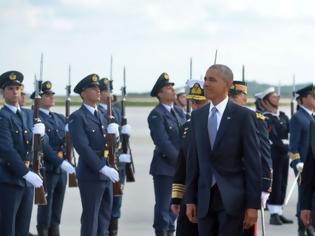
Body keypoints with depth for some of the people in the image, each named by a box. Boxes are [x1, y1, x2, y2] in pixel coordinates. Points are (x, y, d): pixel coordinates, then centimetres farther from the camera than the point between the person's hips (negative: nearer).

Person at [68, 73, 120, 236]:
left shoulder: (101, 117, 16)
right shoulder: (77, 118, -10)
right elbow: (83, 148, -19)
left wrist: (113, 133, -8)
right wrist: (103, 168, -24)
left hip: (106, 174, 8)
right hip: (90, 175, -8)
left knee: (104, 216, 11)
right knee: (90, 218, -3)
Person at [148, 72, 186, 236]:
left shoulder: (179, 112, 12)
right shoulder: (156, 115, -11)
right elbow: (163, 143, -17)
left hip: (180, 167, 7)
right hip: (164, 167, -7)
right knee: (163, 205, -2)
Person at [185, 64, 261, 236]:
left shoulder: (243, 116, -4)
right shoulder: (197, 116, 11)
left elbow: (253, 163, -6)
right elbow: (193, 160, 12)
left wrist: (253, 204, -10)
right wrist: (190, 199, 8)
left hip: (232, 198, -5)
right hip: (204, 198, 5)